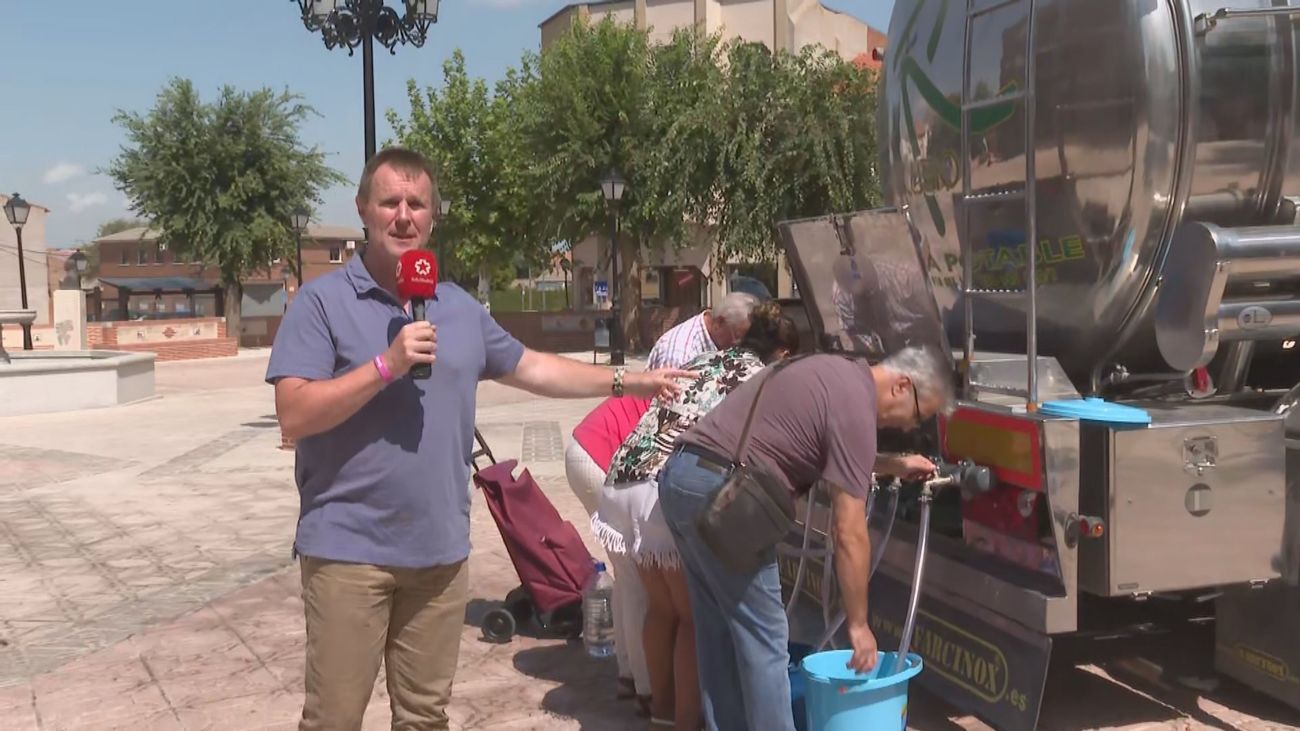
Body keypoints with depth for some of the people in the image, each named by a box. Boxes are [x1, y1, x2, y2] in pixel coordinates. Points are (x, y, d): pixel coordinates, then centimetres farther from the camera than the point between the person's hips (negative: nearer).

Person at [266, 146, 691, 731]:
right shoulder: (323, 301, -6)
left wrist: (629, 382, 21)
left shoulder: (460, 308, 11)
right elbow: (294, 416, -14)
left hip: (440, 550, 5)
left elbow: (530, 367, 21)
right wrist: (387, 365, -21)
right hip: (348, 549, -4)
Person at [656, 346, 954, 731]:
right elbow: (849, 535, -10)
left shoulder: (836, 372, 16)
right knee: (763, 640, 0)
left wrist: (893, 465, 37)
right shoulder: (856, 406, -11)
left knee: (720, 634, 17)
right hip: (721, 493, -10)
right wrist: (858, 623, -3)